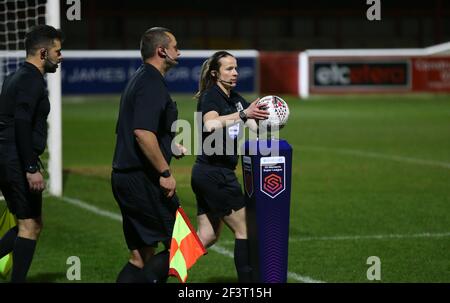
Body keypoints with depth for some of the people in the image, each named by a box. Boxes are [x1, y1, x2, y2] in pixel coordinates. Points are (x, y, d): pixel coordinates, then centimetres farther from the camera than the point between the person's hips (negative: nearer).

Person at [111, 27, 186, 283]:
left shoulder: (140, 80, 18)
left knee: (141, 257, 10)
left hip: (124, 176, 10)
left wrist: (170, 146, 26)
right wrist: (165, 172, -21)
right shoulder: (152, 84, -14)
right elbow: (143, 133, -25)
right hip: (143, 180, -10)